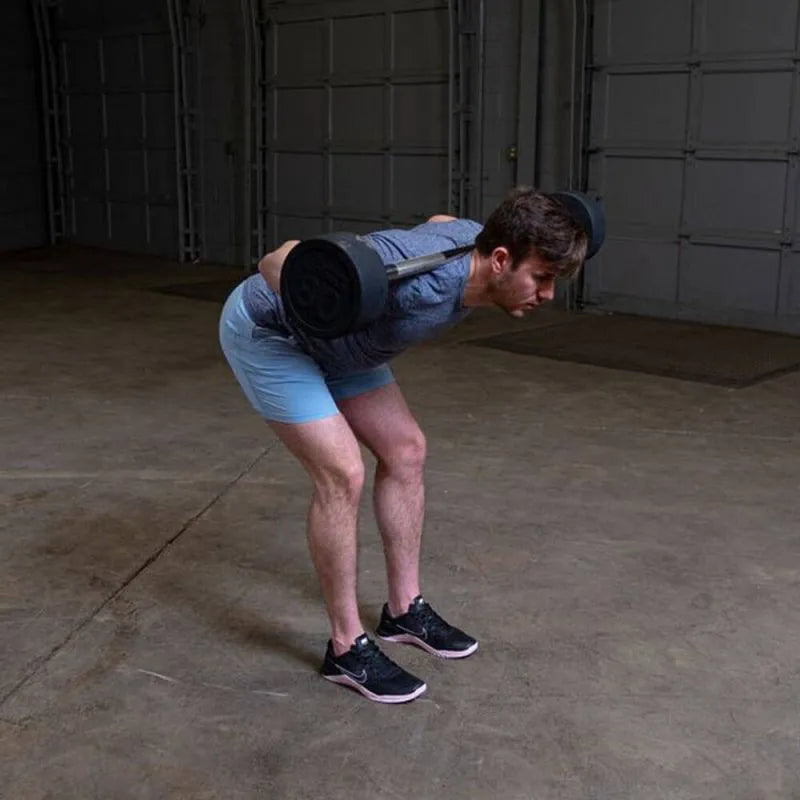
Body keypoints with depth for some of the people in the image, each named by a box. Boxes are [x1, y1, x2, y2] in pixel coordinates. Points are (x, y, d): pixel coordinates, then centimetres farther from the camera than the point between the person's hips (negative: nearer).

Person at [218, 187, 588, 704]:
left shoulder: (475, 239, -13)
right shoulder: (422, 283, -38)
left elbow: (438, 222, 13)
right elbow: (277, 261, -37)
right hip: (266, 332, -9)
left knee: (405, 450, 5)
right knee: (342, 474, -15)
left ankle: (404, 609, 20)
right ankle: (346, 647, 1)